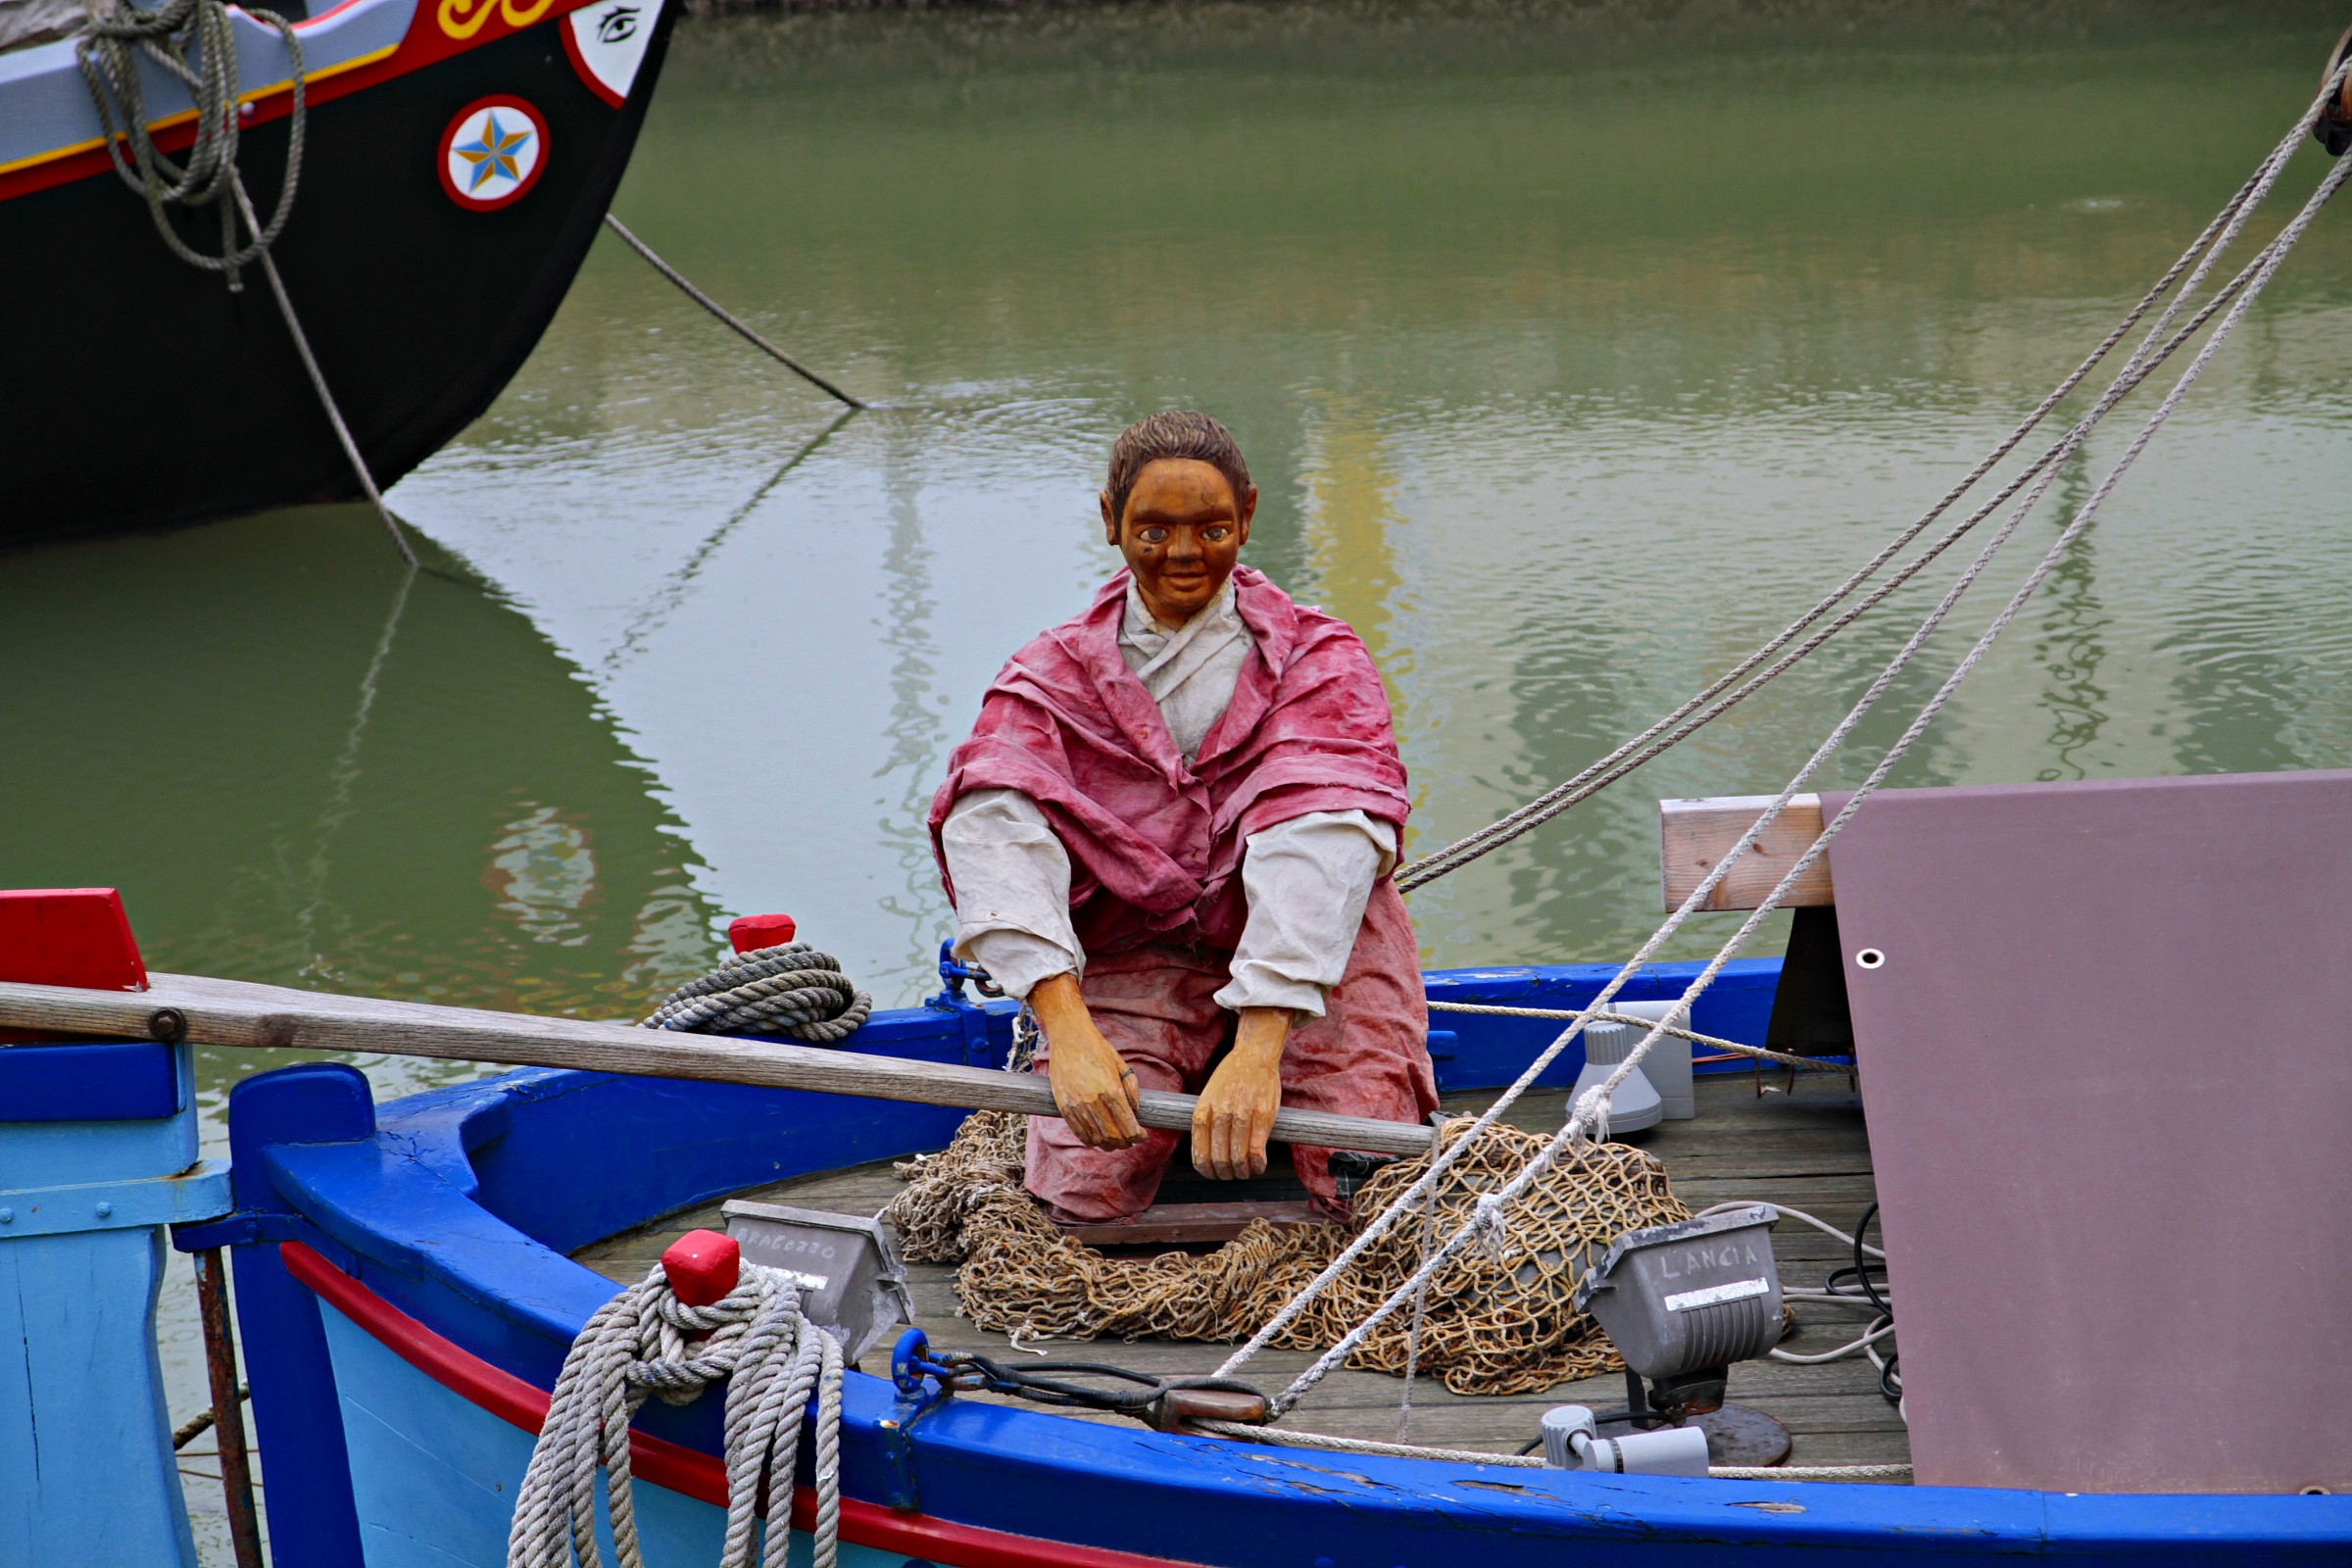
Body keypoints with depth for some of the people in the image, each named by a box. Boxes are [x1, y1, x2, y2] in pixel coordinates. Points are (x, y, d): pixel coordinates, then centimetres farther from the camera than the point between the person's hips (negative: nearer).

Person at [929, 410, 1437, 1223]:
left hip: (1304, 941, 0)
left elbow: (1320, 838, -19)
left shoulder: (1316, 659, -1)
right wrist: (1066, 1028, -35)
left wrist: (1259, 1047, -36)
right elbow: (991, 826, -16)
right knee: (1088, 1189, -23)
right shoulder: (1056, 675, 3)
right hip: (1129, 959, 0)